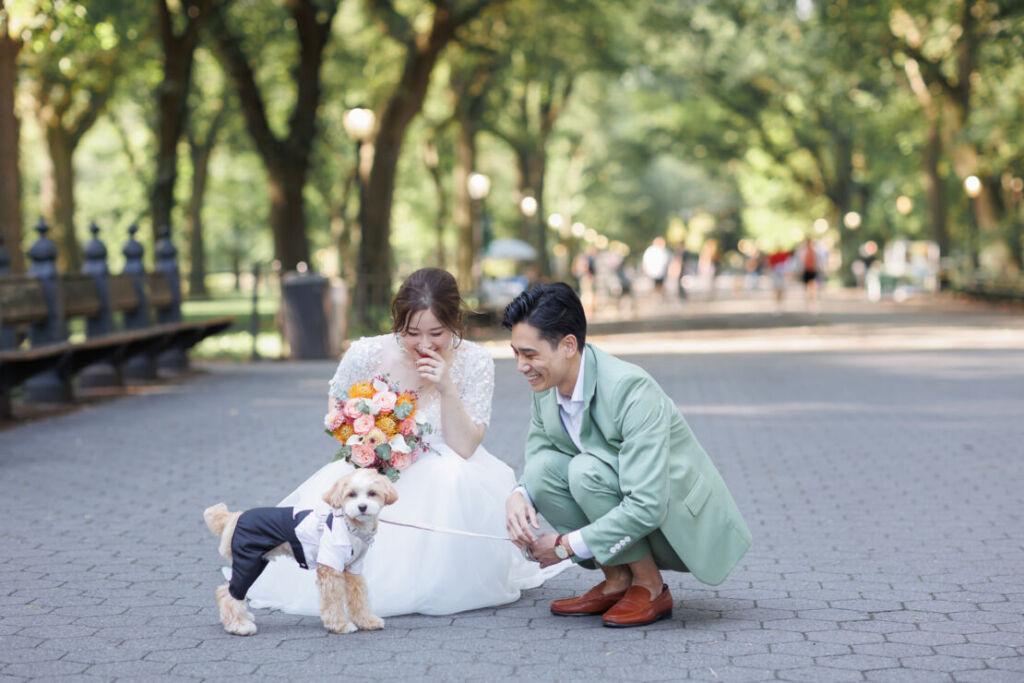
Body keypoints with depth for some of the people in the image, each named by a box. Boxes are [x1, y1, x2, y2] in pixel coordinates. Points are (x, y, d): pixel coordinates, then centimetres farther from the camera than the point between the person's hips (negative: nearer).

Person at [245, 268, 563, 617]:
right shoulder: (366, 355, -14)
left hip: (440, 475, -1)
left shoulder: (474, 362, -14)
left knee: (453, 478, -35)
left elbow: (464, 448, -16)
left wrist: (447, 389, -29)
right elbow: (336, 405, 8)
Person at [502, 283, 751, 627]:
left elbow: (647, 508, -33)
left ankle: (650, 587, -10)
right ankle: (617, 581, -2)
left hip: (685, 524, -7)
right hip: (628, 520, 7)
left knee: (587, 470, -29)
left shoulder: (631, 389, -29)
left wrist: (566, 545, -26)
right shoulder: (547, 387, -6)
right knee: (544, 467, -16)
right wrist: (518, 495, -21)